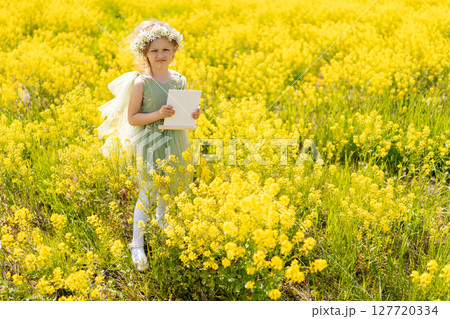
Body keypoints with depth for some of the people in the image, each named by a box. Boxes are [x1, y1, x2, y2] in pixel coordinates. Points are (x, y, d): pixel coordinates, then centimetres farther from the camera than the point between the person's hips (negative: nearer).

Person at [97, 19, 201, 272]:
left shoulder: (180, 81, 2)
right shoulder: (140, 83, -12)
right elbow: (132, 118, -11)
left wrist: (193, 115, -8)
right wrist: (157, 114, -24)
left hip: (174, 142, 5)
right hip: (148, 144, -5)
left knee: (170, 190, 18)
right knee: (148, 194, -3)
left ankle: (162, 226, 46)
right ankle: (137, 245, 10)